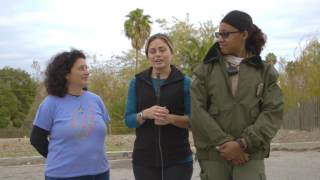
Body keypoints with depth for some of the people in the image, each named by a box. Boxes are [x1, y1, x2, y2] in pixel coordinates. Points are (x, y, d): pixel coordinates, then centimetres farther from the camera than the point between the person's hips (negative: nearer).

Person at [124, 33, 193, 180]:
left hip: (178, 159, -1)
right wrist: (145, 114, -17)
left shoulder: (185, 82, 0)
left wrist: (171, 118, -19)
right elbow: (128, 120, 4)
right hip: (144, 159, 2)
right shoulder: (137, 82, 5)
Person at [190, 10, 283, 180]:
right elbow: (197, 110, -4)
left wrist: (243, 143, -15)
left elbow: (273, 111, -3)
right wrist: (224, 142, -13)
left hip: (250, 155, 0)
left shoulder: (265, 71, 6)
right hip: (212, 155, 1)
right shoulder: (205, 69, 5)